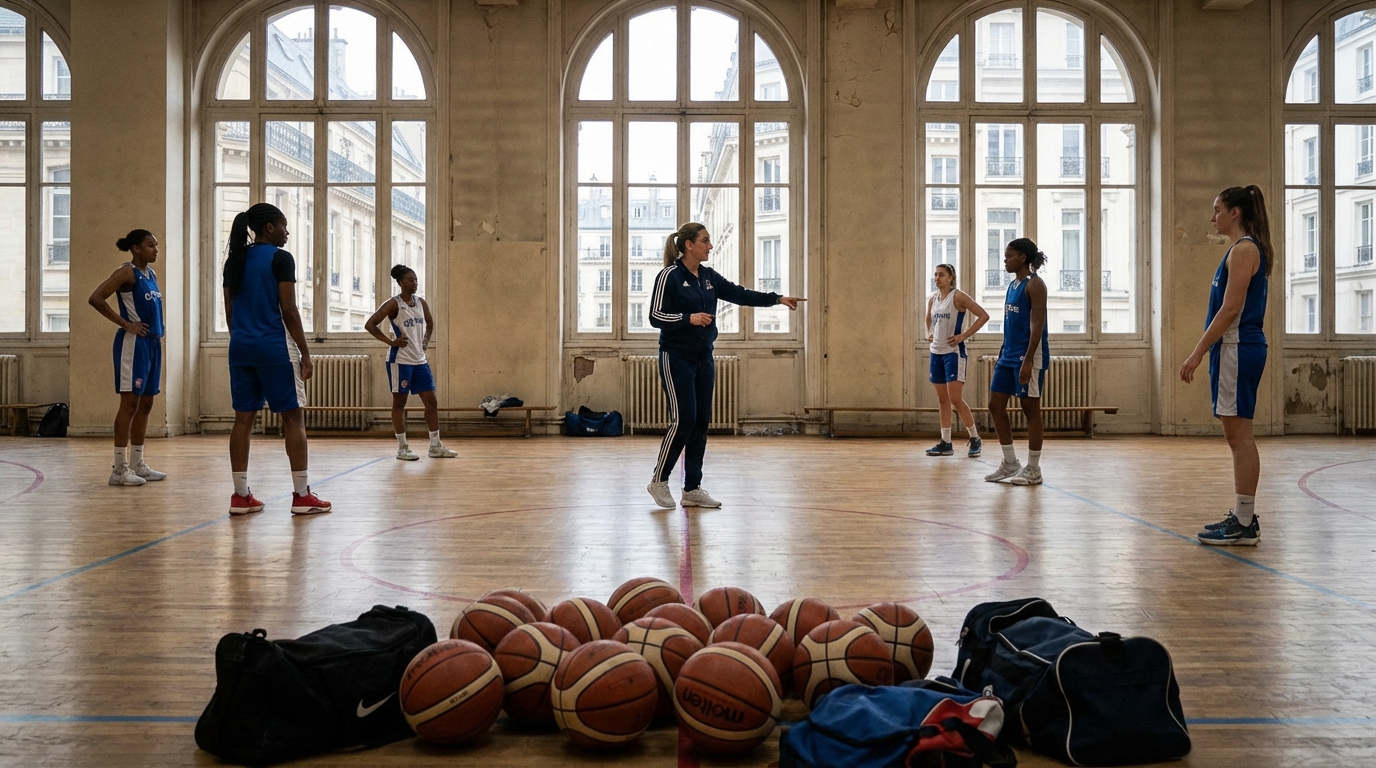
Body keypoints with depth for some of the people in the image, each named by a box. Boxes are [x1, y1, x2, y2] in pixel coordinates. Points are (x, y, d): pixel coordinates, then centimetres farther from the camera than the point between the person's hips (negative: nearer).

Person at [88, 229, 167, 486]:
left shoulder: (151, 274, 14)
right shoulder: (126, 272, -10)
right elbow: (96, 298, -19)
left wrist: (158, 332, 13)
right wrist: (125, 324, -16)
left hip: (152, 342, 9)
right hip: (133, 343, -9)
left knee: (145, 404, 11)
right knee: (130, 403, -7)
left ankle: (137, 464, 18)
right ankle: (119, 469, -3)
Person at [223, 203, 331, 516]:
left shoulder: (235, 261, 12)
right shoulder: (280, 259, -8)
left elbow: (229, 311, 13)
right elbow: (288, 310, -12)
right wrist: (305, 353, -8)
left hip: (241, 347, 7)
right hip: (274, 347, -7)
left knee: (243, 419, 7)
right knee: (293, 418, 0)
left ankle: (240, 496, 9)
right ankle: (302, 496, 1)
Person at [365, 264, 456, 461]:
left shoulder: (421, 303, 8)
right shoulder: (393, 304, -10)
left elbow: (430, 323, 27)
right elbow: (370, 324, -14)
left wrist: (426, 341, 11)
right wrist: (391, 341, -16)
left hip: (420, 360, 7)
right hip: (400, 360, -6)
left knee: (431, 401, 3)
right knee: (399, 402, 2)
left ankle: (435, 446, 9)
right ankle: (402, 448, 8)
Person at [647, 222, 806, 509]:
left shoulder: (709, 276, 10)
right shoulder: (669, 276, -10)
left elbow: (740, 294, 10)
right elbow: (655, 316, -12)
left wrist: (778, 298, 3)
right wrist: (689, 318, -24)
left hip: (703, 359, 7)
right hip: (676, 359, -7)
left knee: (701, 422, 5)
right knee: (683, 420, -11)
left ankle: (692, 489, 12)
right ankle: (659, 480, 6)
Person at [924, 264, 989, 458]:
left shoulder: (958, 297, -10)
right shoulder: (932, 299, 10)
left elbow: (983, 316, -15)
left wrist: (964, 336, -17)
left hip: (954, 352, -7)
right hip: (936, 352, 7)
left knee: (955, 399, -10)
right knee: (942, 399, 8)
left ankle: (975, 439, 5)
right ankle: (945, 443, 12)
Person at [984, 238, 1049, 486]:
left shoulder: (1034, 285, -11)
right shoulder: (1013, 285, 15)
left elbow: (1037, 325, -18)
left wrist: (1028, 361, -24)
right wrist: (1001, 357, 19)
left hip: (1029, 355, -9)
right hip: (1008, 355, 9)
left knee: (1030, 409, -1)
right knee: (995, 405, 7)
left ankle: (1033, 470, 8)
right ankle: (1010, 464, 17)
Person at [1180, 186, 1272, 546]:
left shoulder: (1243, 249, -12)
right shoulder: (1246, 249, 19)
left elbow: (1231, 309, -19)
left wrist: (1198, 352, -18)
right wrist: (1211, 354, 20)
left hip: (1238, 349, -10)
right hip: (1235, 349, 10)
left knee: (1240, 435, -7)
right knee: (1237, 436, 12)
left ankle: (1245, 524, -2)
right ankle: (1241, 517, 19)